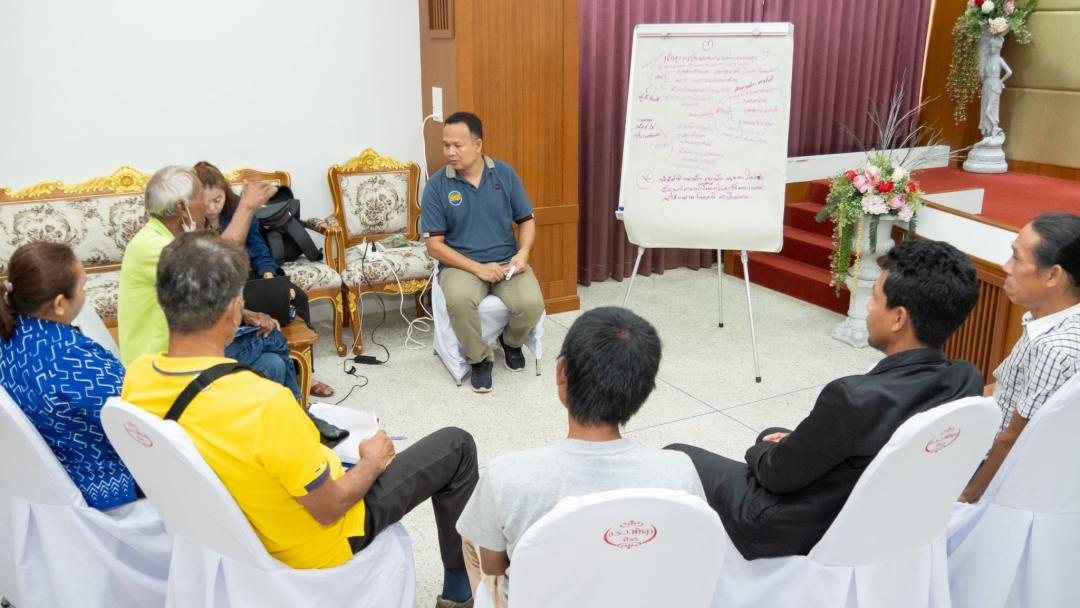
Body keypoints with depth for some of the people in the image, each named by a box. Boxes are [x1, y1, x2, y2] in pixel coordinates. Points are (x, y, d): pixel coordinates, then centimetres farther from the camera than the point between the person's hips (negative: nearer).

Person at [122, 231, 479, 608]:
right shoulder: (264, 404, -39)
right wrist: (373, 462, -6)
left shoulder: (137, 377, -16)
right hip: (321, 544, -6)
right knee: (457, 446, 6)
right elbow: (329, 508, -25)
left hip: (242, 533, 7)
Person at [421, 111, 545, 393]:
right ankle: (480, 358, -6)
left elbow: (526, 220, 8)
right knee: (459, 300, -35)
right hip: (461, 264, -2)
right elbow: (434, 245, -7)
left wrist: (523, 252, -13)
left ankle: (511, 341, 12)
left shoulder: (505, 174, 0)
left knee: (532, 303, -26)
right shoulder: (436, 186, -6)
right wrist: (477, 267, -19)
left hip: (507, 261, 2)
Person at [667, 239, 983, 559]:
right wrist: (799, 442, 9)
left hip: (803, 533, -7)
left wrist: (759, 454, 3)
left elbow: (777, 475, -19)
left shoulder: (855, 397, -35)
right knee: (774, 437, 32)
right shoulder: (969, 381, -13)